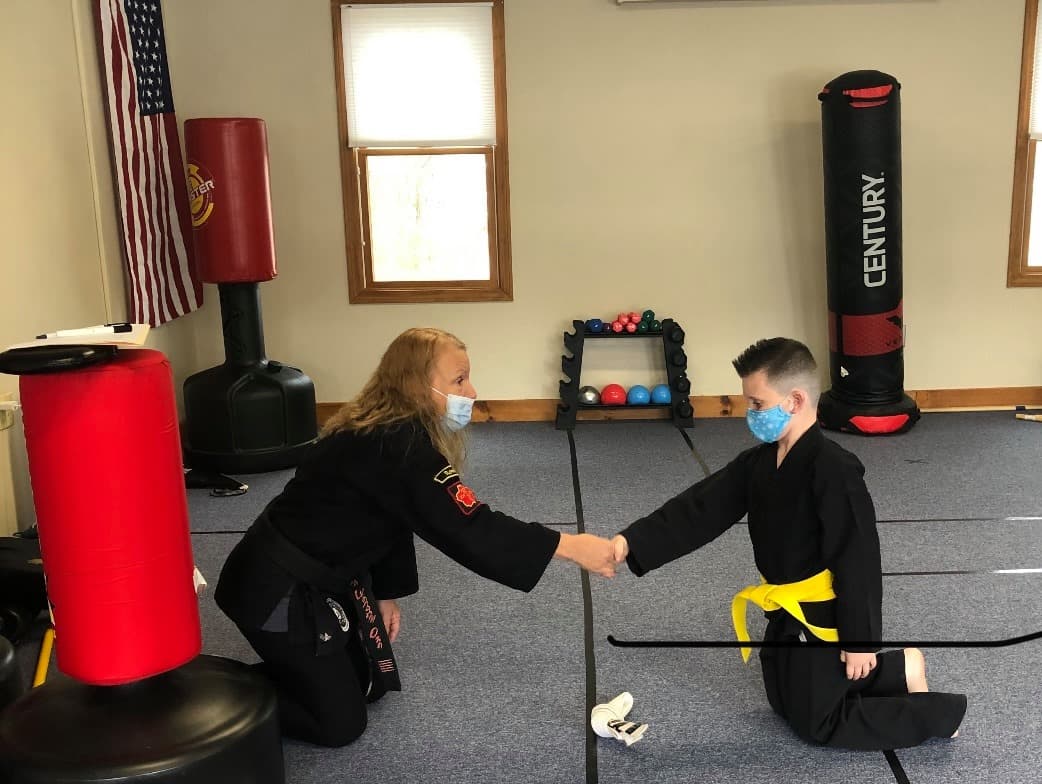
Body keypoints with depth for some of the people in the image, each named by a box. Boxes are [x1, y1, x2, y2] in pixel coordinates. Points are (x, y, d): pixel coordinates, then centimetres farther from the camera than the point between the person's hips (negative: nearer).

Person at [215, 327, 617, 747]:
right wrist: (569, 545, -27)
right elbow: (469, 530, -30)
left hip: (319, 579, 10)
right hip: (278, 590, -10)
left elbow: (391, 520, 12)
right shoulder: (398, 448, -28)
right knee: (340, 724, -1)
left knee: (369, 685, 18)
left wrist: (385, 594, 16)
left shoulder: (391, 433, 2)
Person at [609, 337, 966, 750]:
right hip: (786, 615, 9)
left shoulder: (833, 470, -27)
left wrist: (860, 640, -19)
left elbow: (859, 562, -24)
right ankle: (897, 670, 31)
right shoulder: (759, 463, -1)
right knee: (786, 703, 24)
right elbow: (700, 510, -5)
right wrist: (631, 543, -16)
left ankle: (938, 714, 17)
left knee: (819, 722, 5)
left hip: (823, 620, -9)